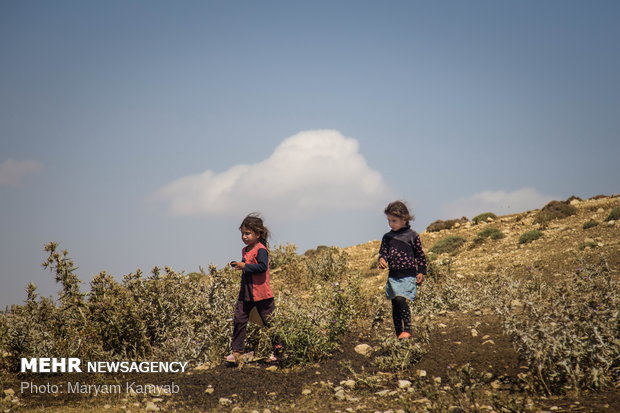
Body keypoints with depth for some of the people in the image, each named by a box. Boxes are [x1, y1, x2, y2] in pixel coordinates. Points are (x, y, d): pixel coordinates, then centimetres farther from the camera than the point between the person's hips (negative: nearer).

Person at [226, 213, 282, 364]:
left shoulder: (261, 249, -14)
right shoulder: (245, 250, 13)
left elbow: (263, 267, -27)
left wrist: (245, 266, -26)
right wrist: (238, 265, 8)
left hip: (261, 293, -8)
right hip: (245, 293, 8)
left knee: (270, 322, 3)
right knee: (238, 320, 2)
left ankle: (279, 350, 16)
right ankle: (237, 352, 7)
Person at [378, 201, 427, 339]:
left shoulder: (412, 235, -1)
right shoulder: (387, 237, 10)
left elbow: (420, 255, 4)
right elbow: (383, 252, 12)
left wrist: (421, 272, 1)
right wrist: (382, 259, -11)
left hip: (408, 275, -5)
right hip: (393, 275, 5)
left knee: (401, 299, -23)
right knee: (395, 304, 5)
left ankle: (407, 329, -18)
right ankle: (399, 334, 12)